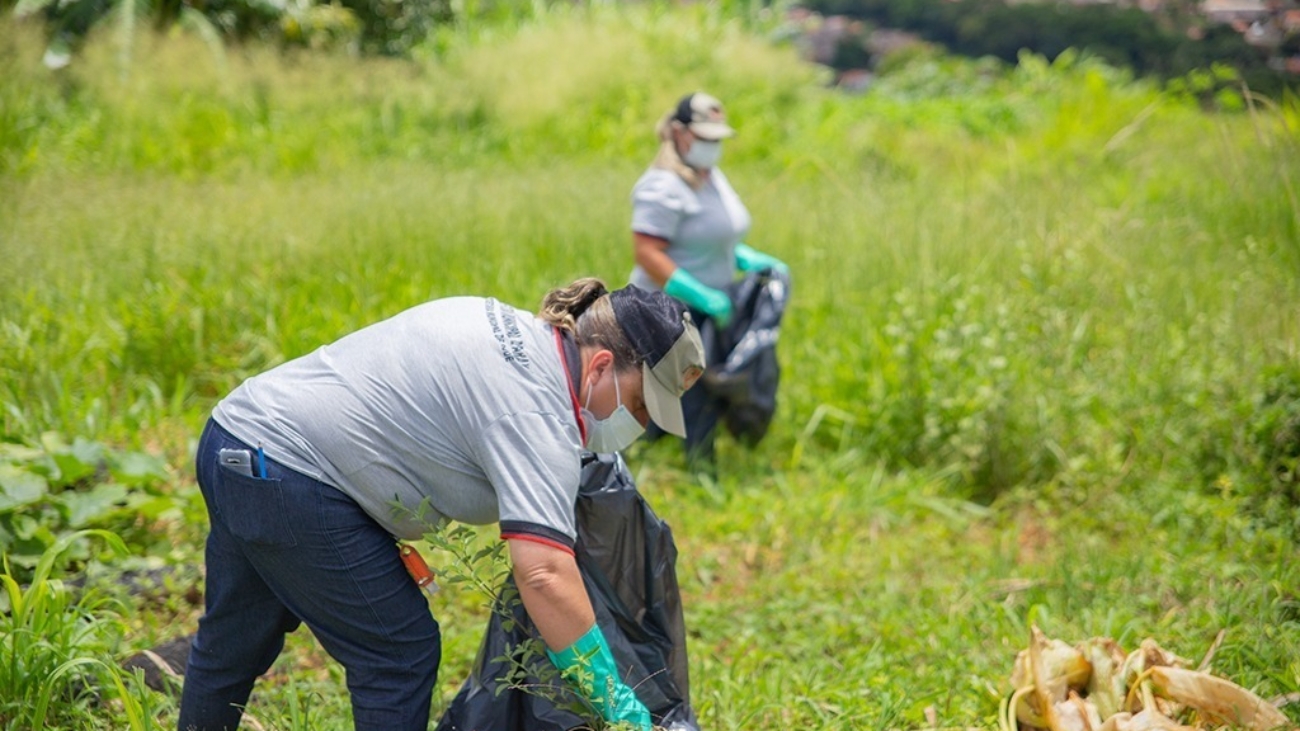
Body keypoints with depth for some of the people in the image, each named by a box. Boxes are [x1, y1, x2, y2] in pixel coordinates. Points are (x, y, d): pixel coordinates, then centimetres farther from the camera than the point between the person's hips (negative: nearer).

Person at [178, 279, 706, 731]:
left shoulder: (514, 328, 9)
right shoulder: (538, 413, -21)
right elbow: (544, 574, -31)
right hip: (288, 476, -10)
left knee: (235, 638, 25)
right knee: (401, 654, -1)